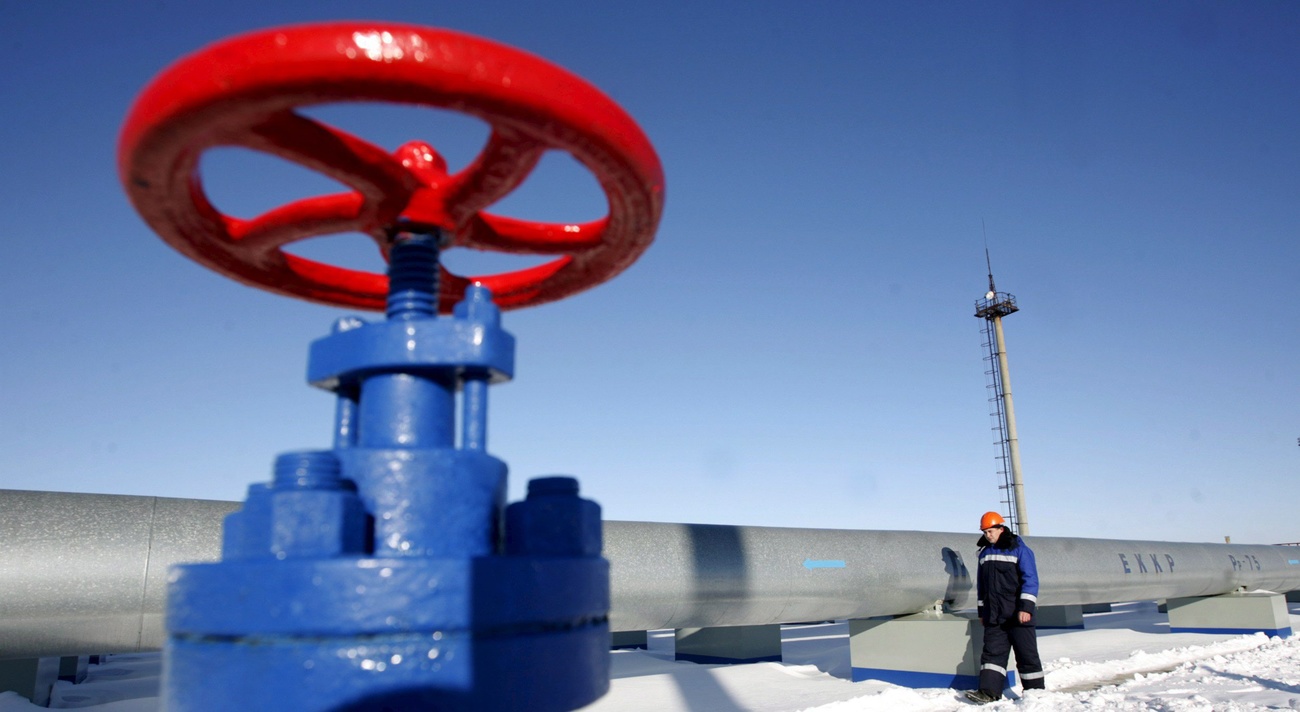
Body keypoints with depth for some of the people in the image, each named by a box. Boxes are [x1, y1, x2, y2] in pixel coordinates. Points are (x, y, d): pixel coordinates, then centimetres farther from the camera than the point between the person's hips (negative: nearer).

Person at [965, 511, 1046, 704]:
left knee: (1027, 654, 3)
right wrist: (982, 610, 18)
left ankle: (1035, 691, 14)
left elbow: (1030, 580, -10)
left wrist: (1026, 607, -17)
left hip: (1018, 615, -5)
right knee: (993, 652, -1)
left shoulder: (1020, 550, -5)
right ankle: (988, 691, -5)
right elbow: (981, 584, 19)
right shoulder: (985, 553, 13)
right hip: (994, 616, 5)